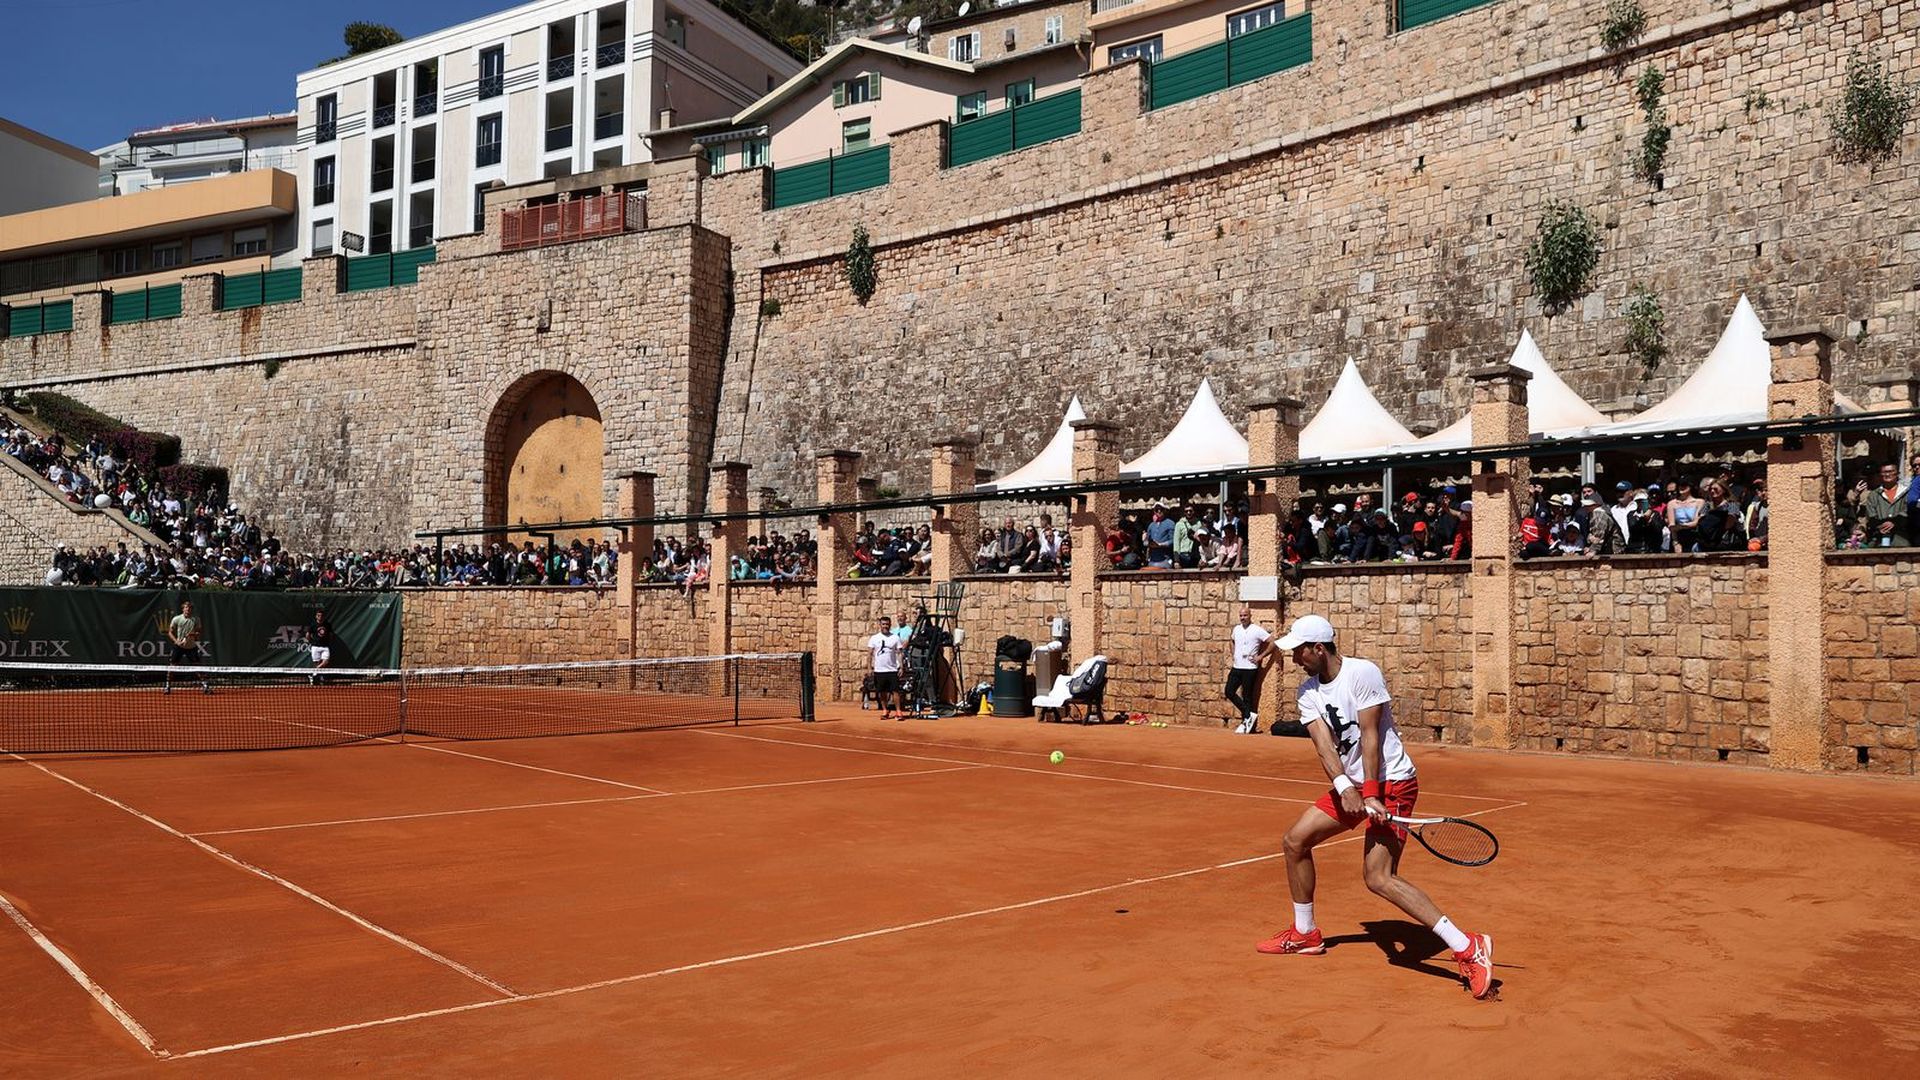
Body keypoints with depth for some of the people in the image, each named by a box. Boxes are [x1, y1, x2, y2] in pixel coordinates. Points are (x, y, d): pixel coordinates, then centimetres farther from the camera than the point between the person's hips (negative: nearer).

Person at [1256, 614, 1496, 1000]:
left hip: (1391, 783, -8)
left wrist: (1371, 794, -26)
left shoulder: (1363, 673, -16)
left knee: (1380, 878, -19)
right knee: (1295, 840, 9)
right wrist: (1345, 788, -25)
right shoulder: (1309, 691, 4)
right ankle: (1305, 935, 25)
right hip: (1350, 786, 8)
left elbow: (1370, 736, -21)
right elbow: (1324, 744, -9)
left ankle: (1468, 948, -18)